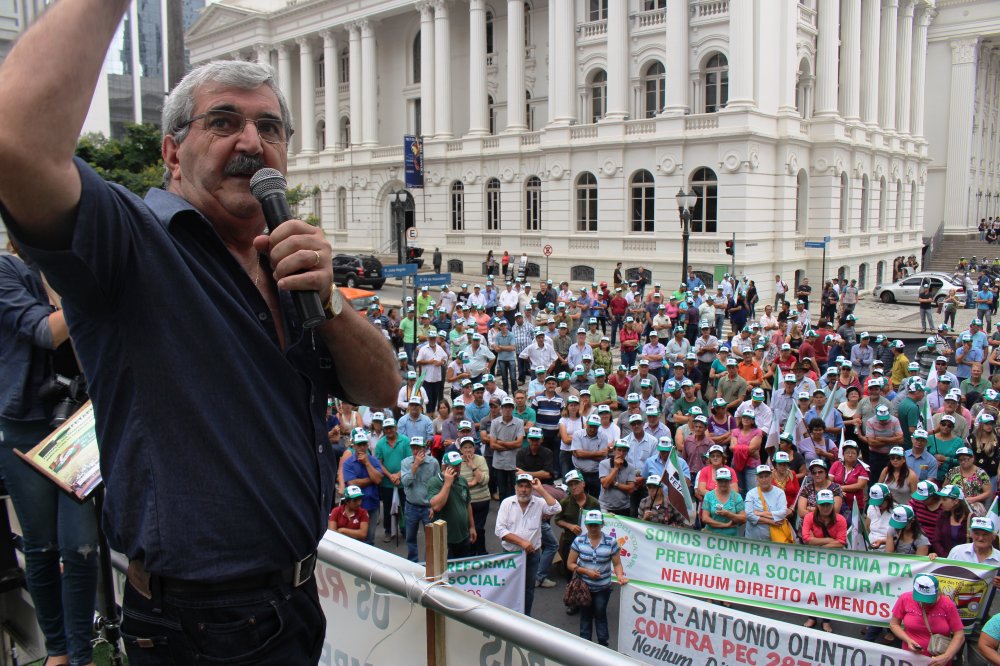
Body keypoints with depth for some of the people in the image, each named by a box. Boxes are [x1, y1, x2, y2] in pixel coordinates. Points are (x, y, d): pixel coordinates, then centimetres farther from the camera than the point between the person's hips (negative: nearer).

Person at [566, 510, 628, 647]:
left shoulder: (611, 542, -10)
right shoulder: (579, 541, -9)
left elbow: (617, 564, -5)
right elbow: (570, 564, -5)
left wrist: (619, 575, -25)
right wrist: (586, 571, -18)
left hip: (603, 588, -1)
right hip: (583, 587, 1)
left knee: (600, 614, 10)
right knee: (585, 615, 15)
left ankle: (603, 643, 27)